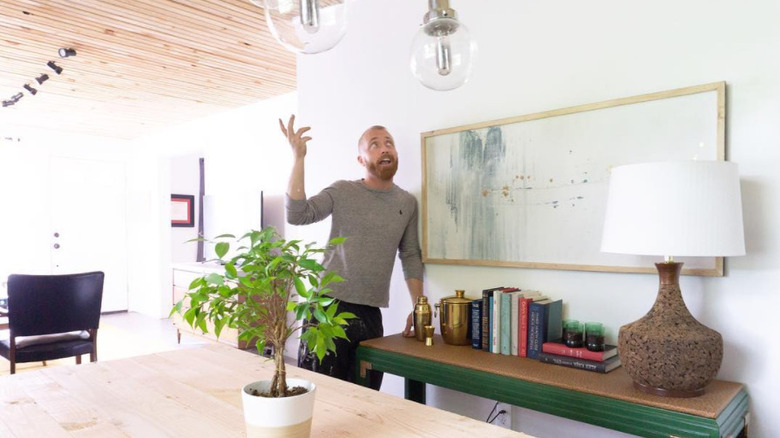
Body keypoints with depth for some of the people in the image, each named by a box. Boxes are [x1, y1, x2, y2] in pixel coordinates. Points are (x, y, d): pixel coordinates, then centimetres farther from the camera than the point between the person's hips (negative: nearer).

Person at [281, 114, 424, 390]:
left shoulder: (407, 203, 10)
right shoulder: (342, 192, 0)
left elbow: (410, 257, 13)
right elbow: (297, 215, -14)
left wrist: (418, 309, 8)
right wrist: (298, 157, -19)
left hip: (372, 315, 3)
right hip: (330, 307, -3)